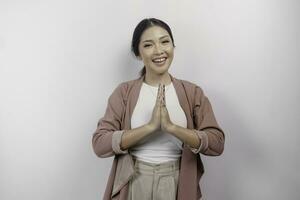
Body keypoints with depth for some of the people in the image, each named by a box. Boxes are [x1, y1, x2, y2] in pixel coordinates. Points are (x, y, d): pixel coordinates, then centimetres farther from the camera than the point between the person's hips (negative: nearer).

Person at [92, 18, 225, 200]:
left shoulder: (192, 92, 0)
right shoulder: (124, 92, -2)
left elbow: (217, 143, -8)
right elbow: (100, 144, -11)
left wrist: (171, 126, -22)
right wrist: (150, 126, -22)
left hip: (177, 185, 1)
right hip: (133, 184, 0)